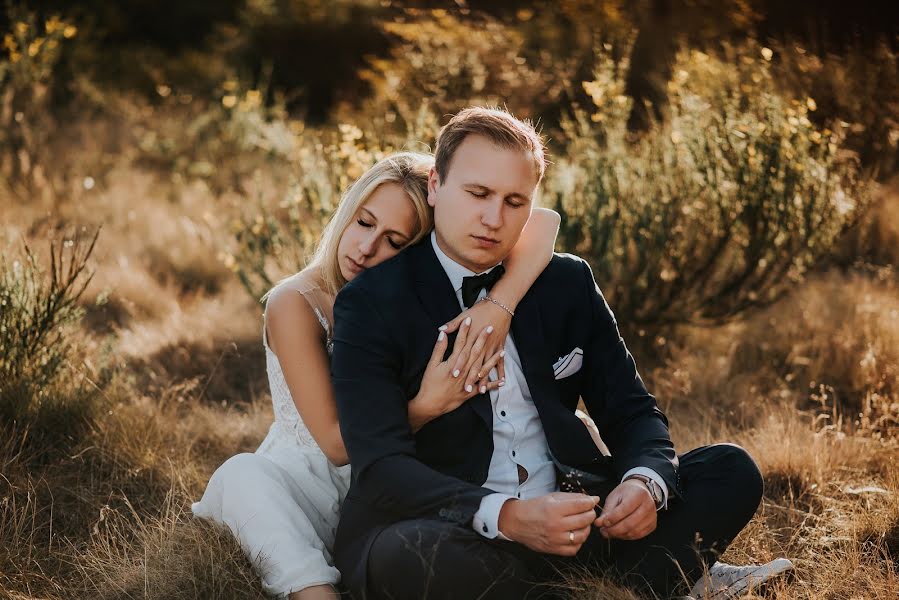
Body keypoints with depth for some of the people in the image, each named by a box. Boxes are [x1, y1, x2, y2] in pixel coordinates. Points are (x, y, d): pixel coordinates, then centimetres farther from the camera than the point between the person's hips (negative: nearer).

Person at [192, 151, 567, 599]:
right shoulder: (296, 304, -14)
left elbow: (543, 224, -16)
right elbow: (337, 444, -16)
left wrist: (499, 304, -34)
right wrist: (426, 406, -32)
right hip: (310, 488, -3)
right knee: (242, 474, -36)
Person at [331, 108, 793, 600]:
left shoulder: (568, 284, 7)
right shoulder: (372, 303, -8)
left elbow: (631, 411, 9)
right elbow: (381, 467, -17)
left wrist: (646, 481, -17)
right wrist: (504, 517, -34)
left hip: (563, 520, 4)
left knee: (731, 471, -8)